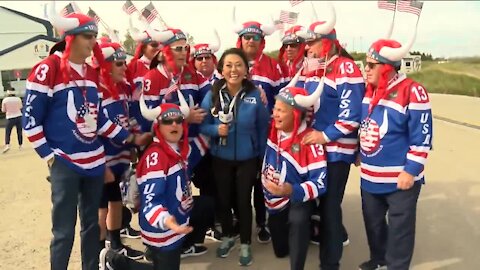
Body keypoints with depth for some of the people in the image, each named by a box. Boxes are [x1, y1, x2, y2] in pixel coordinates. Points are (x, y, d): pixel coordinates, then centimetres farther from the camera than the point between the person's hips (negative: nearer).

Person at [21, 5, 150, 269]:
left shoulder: (92, 73, 11)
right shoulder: (47, 70, -11)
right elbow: (30, 120, -10)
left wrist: (130, 138, 11)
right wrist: (50, 156, -12)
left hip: (94, 160, 7)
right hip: (65, 163, -7)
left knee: (92, 224, 16)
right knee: (64, 231, -1)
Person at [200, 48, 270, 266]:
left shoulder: (255, 95, -12)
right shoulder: (212, 95, -9)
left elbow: (263, 128, -4)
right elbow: (202, 125, -5)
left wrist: (261, 154, -3)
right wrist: (216, 129, -24)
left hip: (247, 159, -1)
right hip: (220, 158, 2)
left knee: (243, 200, 9)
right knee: (223, 199, 16)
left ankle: (245, 244, 29)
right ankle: (227, 237, 41)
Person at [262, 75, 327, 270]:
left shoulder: (310, 141, -25)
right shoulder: (273, 130, -8)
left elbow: (320, 183, -27)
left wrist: (292, 191, -39)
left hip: (297, 198, -6)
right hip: (273, 199, 6)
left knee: (298, 220, -40)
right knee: (280, 251, 14)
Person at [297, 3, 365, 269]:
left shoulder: (346, 68, -15)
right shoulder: (312, 68, 12)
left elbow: (352, 114, -20)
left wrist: (326, 135, -22)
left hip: (336, 148, -8)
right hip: (312, 144, 8)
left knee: (329, 204, -2)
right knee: (316, 198, 19)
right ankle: (336, 236, 44)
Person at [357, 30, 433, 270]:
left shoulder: (412, 92, -19)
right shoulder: (369, 89, 4)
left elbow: (422, 139, -18)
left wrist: (411, 170, -18)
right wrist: (358, 153, 19)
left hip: (400, 177, -7)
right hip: (370, 175, 8)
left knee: (399, 227, 8)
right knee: (372, 219, 22)